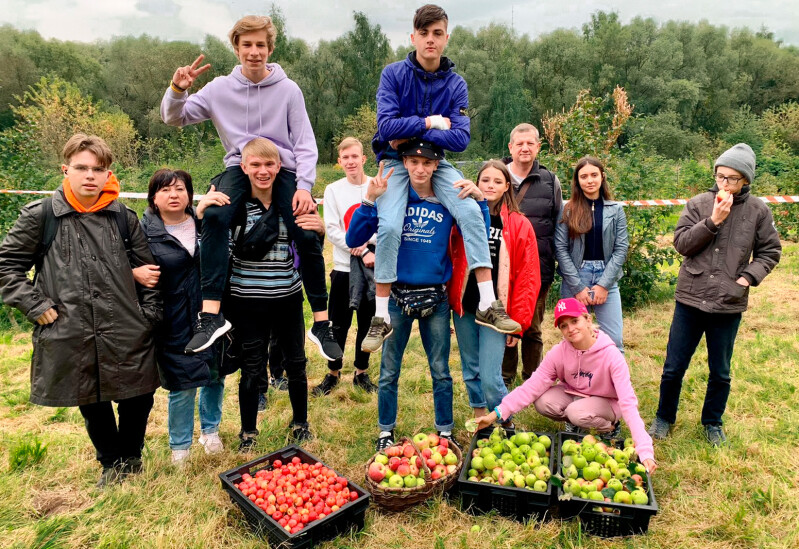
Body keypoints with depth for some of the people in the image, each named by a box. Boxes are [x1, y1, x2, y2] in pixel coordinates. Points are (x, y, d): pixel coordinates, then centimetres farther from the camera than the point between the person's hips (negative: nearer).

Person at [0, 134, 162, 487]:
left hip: (126, 335, 1)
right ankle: (111, 464, 38)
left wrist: (149, 314, 4)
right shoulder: (40, 216, -2)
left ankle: (130, 458, 36)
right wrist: (35, 306, -3)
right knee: (92, 405, 15)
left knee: (138, 399, 9)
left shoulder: (124, 218, 3)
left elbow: (148, 270, 10)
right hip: (70, 336, -1)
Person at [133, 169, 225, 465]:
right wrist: (135, 272, -19)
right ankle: (180, 446, 28)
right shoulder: (144, 230, -3)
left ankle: (210, 430, 40)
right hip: (174, 324, -3)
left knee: (215, 376, 14)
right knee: (182, 386, 4)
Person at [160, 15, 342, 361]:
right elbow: (174, 118, 5)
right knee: (215, 216, -31)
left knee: (307, 237, -20)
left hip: (283, 168, -1)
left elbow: (305, 144, -1)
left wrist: (304, 186, -15)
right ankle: (211, 316, -30)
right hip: (240, 167, 1)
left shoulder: (288, 89, 0)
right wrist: (177, 90, -16)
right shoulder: (220, 88, 4)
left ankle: (322, 323, -5)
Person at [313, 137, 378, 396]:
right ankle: (333, 372, 23)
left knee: (367, 322, 10)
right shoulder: (333, 190, 2)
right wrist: (361, 251, -14)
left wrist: (368, 242, -18)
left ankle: (361, 372, 26)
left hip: (373, 266, 0)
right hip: (344, 266, 0)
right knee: (339, 324, 6)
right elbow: (332, 229, -5)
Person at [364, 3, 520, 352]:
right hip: (396, 162, -2)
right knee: (389, 226, -25)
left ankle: (488, 305, -15)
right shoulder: (393, 74, -5)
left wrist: (412, 135, -15)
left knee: (471, 212, -21)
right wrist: (430, 122, -13)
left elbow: (460, 139, -10)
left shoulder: (456, 84, 0)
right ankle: (381, 317, -11)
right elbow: (387, 126, -17)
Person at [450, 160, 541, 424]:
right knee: (471, 371, 14)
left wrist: (517, 321, -5)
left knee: (490, 380, -6)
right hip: (464, 307, 3)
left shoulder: (519, 225, -1)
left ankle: (507, 426, 20)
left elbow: (528, 278, -2)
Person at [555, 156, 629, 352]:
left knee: (614, 340, -3)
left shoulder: (615, 209, 8)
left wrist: (604, 285, -7)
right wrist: (577, 286, -9)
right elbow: (560, 249, -3)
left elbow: (621, 248, 3)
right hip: (575, 277, -1)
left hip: (606, 277, 1)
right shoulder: (567, 209, 3)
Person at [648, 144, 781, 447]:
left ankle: (713, 422, 37)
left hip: (729, 305, 1)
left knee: (720, 372, 15)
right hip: (690, 300, -1)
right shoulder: (699, 203, -2)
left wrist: (748, 276, -7)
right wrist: (713, 220, -18)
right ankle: (664, 417, 29)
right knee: (673, 368, 8)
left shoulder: (758, 211, 0)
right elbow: (681, 243, -8)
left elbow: (770, 251, 7)